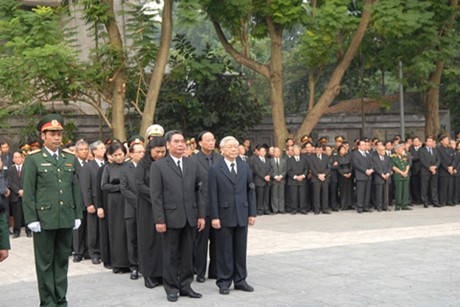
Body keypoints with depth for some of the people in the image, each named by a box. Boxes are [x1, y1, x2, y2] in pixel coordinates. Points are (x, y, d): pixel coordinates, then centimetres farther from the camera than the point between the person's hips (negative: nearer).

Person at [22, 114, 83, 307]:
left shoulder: (70, 159, 10)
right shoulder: (33, 159, -2)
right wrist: (31, 219, -10)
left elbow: (76, 189, 11)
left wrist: (78, 215, 7)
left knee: (62, 260, 11)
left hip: (66, 218, 4)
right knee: (45, 262, 4)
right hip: (44, 218, -4)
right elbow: (28, 192, -5)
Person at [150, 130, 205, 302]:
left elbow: (198, 191, 10)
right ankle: (171, 288, 15)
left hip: (189, 217, 4)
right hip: (171, 217, -4)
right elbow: (156, 196, -6)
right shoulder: (158, 166, -2)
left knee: (187, 254, 9)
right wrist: (159, 220, -12)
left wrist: (201, 215, 5)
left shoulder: (192, 164, 11)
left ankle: (185, 286, 20)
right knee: (171, 255, 5)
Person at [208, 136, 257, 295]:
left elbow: (250, 191, 10)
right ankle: (224, 282, 13)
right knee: (225, 251, 3)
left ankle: (240, 280, 19)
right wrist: (214, 217, -11)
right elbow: (213, 195, -6)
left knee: (241, 250, 9)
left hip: (242, 216, 4)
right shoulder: (215, 170, -2)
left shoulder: (245, 168, 9)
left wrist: (252, 213, 4)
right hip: (224, 216, -3)